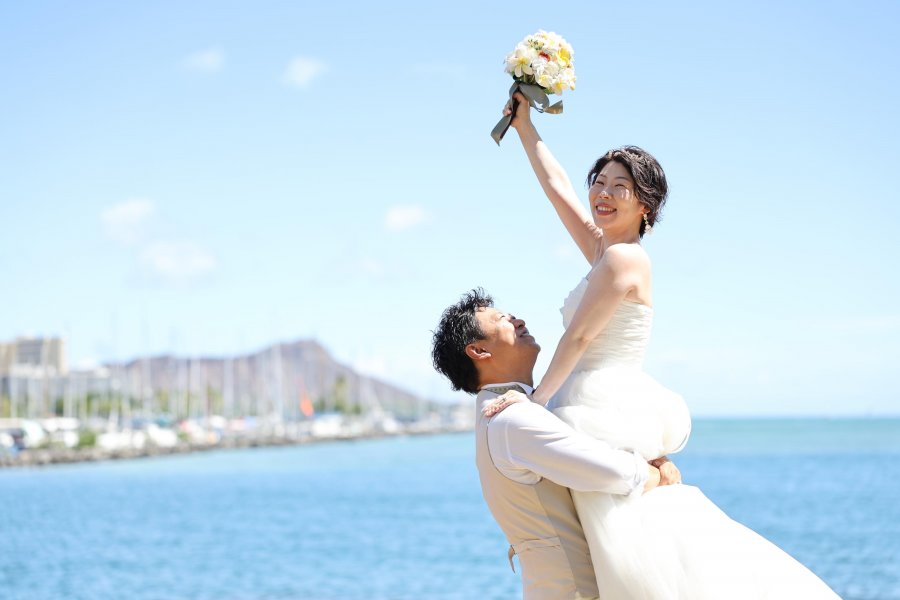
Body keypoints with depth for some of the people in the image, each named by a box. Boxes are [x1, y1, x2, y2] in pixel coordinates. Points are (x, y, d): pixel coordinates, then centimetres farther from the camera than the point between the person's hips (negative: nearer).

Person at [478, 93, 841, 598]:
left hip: (607, 413, -10)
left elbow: (578, 338, -10)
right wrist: (524, 125, 29)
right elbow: (558, 186, 24)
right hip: (614, 412, 10)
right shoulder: (604, 249, 15)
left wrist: (536, 398, -2)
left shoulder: (623, 259, -10)